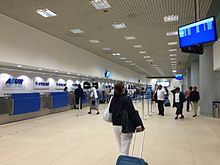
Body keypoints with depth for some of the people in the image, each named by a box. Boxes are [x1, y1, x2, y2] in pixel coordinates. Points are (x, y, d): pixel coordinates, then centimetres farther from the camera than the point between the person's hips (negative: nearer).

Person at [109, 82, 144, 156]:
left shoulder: (113, 99, 5)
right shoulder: (127, 99, -13)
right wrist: (138, 124, -22)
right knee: (124, 149, -1)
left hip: (115, 125, 7)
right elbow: (132, 112, -20)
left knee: (121, 147, 22)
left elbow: (110, 111, 13)